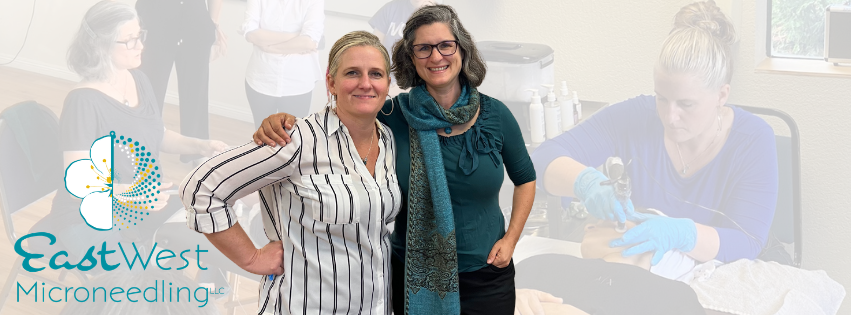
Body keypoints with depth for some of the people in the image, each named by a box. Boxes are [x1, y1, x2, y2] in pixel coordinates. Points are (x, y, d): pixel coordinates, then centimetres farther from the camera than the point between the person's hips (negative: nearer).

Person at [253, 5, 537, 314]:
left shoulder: (495, 115, -5)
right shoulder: (394, 115, -9)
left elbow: (525, 179, 9)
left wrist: (510, 239, 1)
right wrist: (284, 121, -26)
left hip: (486, 277, 1)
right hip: (414, 277, 0)